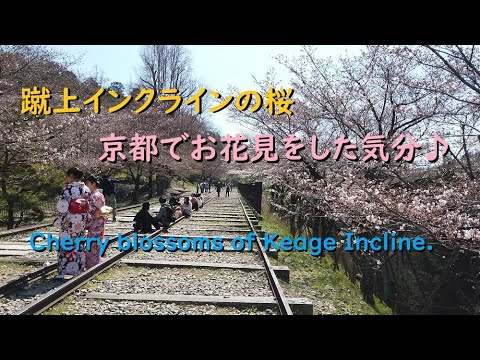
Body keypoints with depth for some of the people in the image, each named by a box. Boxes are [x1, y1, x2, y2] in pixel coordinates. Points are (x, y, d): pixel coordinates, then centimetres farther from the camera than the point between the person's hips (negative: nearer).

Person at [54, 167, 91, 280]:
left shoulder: (68, 188, -11)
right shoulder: (86, 189, 6)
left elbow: (62, 205, -16)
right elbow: (90, 207, 9)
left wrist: (59, 219, -7)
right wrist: (86, 220, 15)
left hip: (69, 221, -5)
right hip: (82, 222, 6)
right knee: (79, 246, 12)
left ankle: (62, 272, 6)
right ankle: (79, 270, 18)